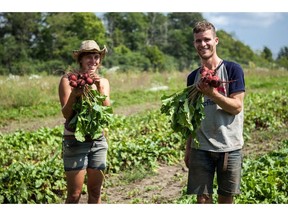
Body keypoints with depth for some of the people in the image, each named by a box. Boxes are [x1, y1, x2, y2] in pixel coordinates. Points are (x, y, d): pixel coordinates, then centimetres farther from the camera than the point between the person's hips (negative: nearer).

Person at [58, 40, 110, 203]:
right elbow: (66, 114, -11)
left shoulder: (103, 82, 8)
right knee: (74, 194, -3)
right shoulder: (68, 80, -6)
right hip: (75, 141, -4)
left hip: (98, 141, 4)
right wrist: (75, 94, -27)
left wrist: (100, 89, -17)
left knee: (95, 191, 11)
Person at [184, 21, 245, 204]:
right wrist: (188, 149, 12)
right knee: (203, 198, 3)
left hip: (229, 147, -3)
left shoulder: (233, 69, -2)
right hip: (201, 148, 3)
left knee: (226, 198, 8)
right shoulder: (193, 77, 10)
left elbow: (237, 107, -9)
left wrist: (212, 94, -23)